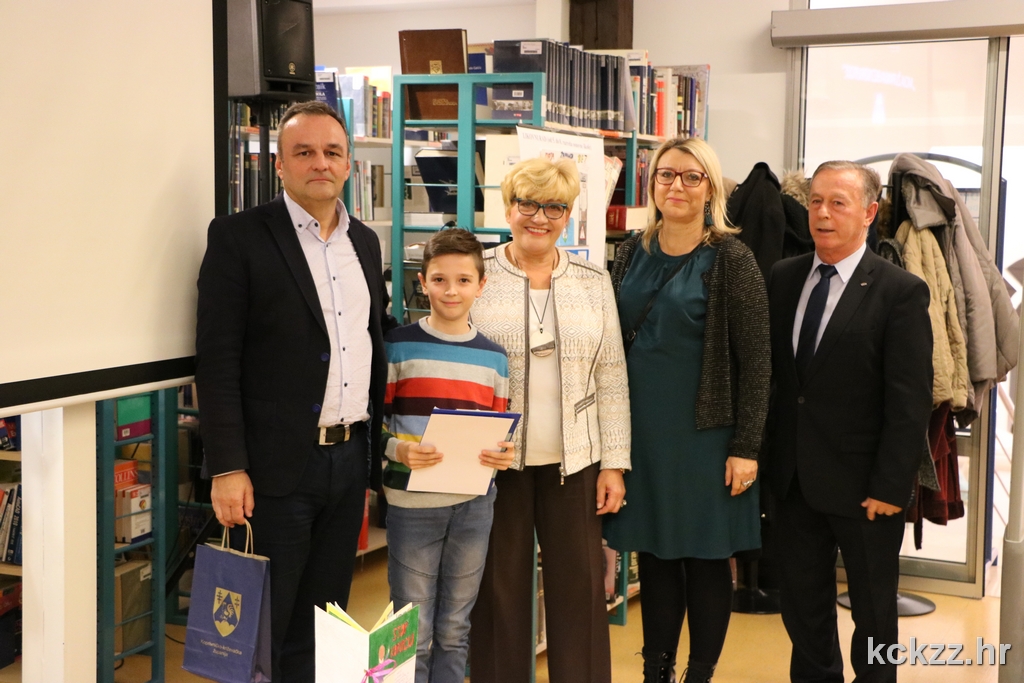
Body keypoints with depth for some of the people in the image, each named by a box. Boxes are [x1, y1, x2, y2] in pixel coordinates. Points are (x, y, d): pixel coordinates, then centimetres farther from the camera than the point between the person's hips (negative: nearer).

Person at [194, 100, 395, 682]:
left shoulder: (365, 242, 13)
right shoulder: (239, 236, -6)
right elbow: (217, 360, -10)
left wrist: (380, 449, 14)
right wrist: (227, 468, -16)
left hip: (350, 459, 6)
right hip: (276, 466, -5)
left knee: (324, 628, 14)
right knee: (262, 633, 4)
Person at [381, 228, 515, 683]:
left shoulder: (493, 357, 8)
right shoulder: (398, 346, -4)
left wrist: (504, 454, -7)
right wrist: (398, 450, -22)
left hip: (474, 504, 3)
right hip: (412, 503, -3)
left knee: (455, 628, 14)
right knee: (413, 633, 4)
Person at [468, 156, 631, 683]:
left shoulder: (593, 282, 7)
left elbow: (611, 380, 8)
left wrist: (614, 464, 3)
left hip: (573, 462, 2)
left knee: (580, 587, 6)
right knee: (499, 589, 6)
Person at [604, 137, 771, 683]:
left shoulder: (730, 260, -8)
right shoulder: (632, 254, 7)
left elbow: (756, 361, -9)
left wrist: (746, 447, -13)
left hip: (704, 432, -4)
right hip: (640, 428, 5)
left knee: (705, 556, 6)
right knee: (653, 553, 12)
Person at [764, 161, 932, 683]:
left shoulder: (901, 292, -11)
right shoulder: (783, 278, 5)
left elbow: (910, 401, -13)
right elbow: (768, 369, 8)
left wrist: (890, 486, -16)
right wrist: (768, 453, 3)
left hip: (862, 484, -5)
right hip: (795, 477, 5)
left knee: (873, 610, 12)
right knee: (801, 602, 15)